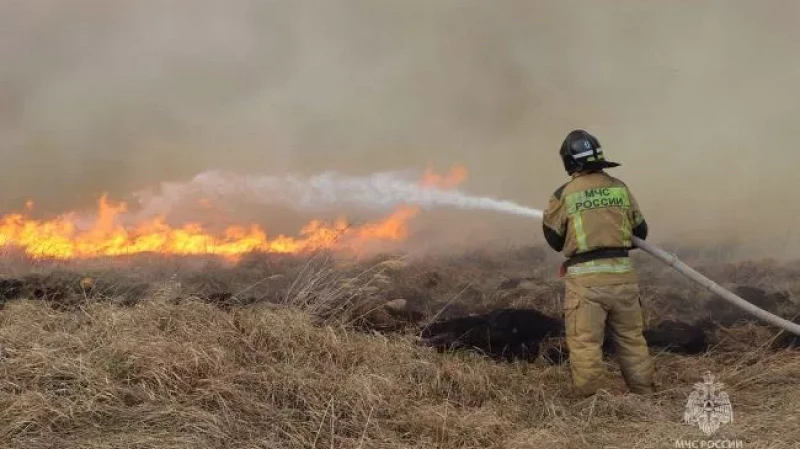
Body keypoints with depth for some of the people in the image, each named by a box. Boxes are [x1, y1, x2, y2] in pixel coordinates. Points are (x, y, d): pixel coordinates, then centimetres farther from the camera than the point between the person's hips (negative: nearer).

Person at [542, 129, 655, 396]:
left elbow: (554, 239, 5)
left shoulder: (564, 194, -4)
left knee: (585, 344, 3)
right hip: (622, 275, 4)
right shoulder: (620, 188, 6)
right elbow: (640, 232, 14)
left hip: (585, 278, -4)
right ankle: (644, 396, 26)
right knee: (632, 340, 16)